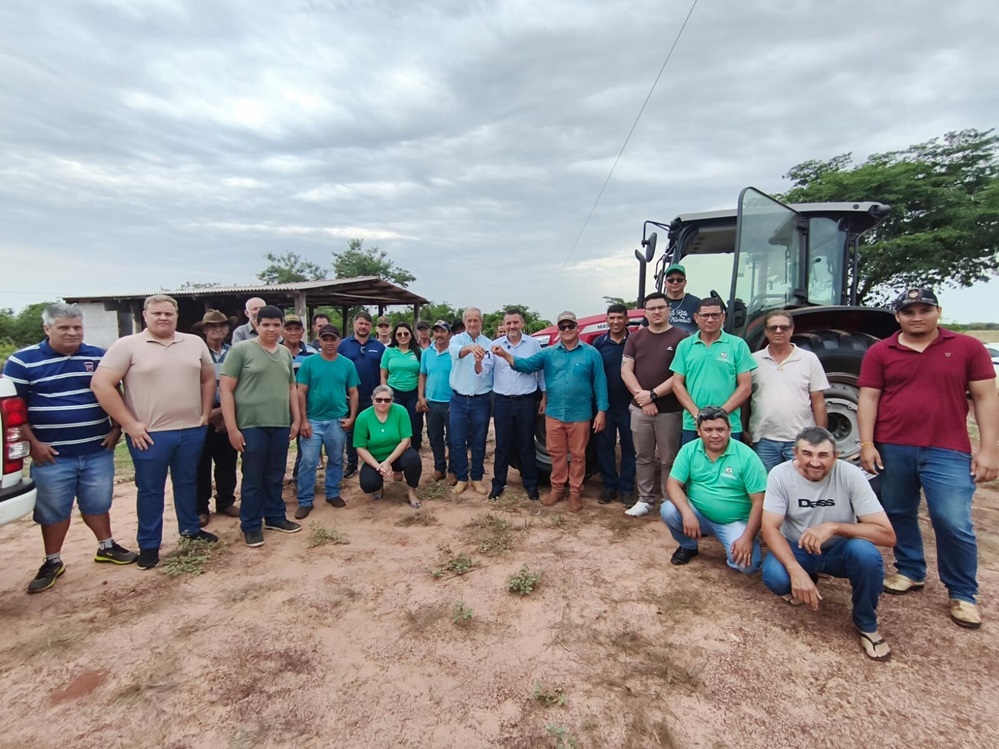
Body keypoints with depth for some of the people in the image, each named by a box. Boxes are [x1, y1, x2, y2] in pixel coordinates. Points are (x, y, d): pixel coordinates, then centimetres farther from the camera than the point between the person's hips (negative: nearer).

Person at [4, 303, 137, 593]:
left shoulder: (99, 357, 3)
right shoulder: (22, 361, -5)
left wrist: (116, 429, 3)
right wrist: (32, 443, -9)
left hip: (98, 451, 2)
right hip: (53, 455, -2)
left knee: (97, 504, 15)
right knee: (52, 511, 11)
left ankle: (106, 547, 33)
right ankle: (52, 562, 28)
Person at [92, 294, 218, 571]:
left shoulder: (195, 343, 6)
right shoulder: (128, 345, -6)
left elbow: (208, 378, 15)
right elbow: (100, 384, -12)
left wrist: (205, 414, 8)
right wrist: (130, 424, -13)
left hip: (192, 430, 4)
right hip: (150, 434, -3)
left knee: (187, 482, 18)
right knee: (150, 489, 9)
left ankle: (190, 529, 35)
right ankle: (148, 545, 23)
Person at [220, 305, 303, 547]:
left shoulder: (285, 353, 11)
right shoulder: (241, 349, -5)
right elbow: (226, 390, -8)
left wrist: (296, 419, 12)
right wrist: (232, 428, -12)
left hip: (281, 425, 5)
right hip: (252, 425, -5)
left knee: (275, 477, 15)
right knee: (253, 479, 6)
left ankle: (275, 517, 31)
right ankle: (251, 526, 21)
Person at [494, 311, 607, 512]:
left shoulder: (591, 353, -1)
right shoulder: (548, 353, 5)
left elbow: (600, 383, -2)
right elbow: (527, 364, -6)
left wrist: (601, 411, -7)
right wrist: (505, 355, -22)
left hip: (580, 416, -2)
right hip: (554, 414, 2)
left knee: (577, 455, 8)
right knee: (556, 454, 13)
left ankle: (575, 492, 22)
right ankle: (557, 488, 28)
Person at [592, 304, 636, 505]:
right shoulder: (599, 342, 1)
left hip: (629, 404, -1)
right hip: (605, 403, 2)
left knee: (629, 446, 8)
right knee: (604, 445, 7)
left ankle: (627, 487, 19)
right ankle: (609, 485, 21)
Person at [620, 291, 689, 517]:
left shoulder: (681, 337, -4)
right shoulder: (635, 338, 7)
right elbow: (626, 371, 1)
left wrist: (653, 394, -14)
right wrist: (641, 396, -11)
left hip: (670, 410, -3)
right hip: (639, 408, 4)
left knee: (668, 460, 5)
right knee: (643, 457, 12)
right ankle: (645, 499, 23)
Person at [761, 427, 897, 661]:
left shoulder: (850, 475, -21)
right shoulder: (781, 475, -20)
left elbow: (887, 535, -22)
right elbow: (770, 528, -21)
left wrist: (834, 527, -35)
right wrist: (796, 570, -36)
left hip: (839, 550, 0)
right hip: (797, 549, 0)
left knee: (866, 553, -33)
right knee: (774, 578, -31)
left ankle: (867, 625, -4)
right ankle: (803, 583, 10)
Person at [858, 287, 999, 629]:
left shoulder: (968, 347, 5)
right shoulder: (879, 352, 5)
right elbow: (868, 398, 2)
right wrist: (867, 443, -5)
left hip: (947, 451, -1)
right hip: (892, 449, 2)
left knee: (954, 522, -4)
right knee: (899, 514, 12)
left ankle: (963, 593, 16)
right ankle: (910, 571, 31)